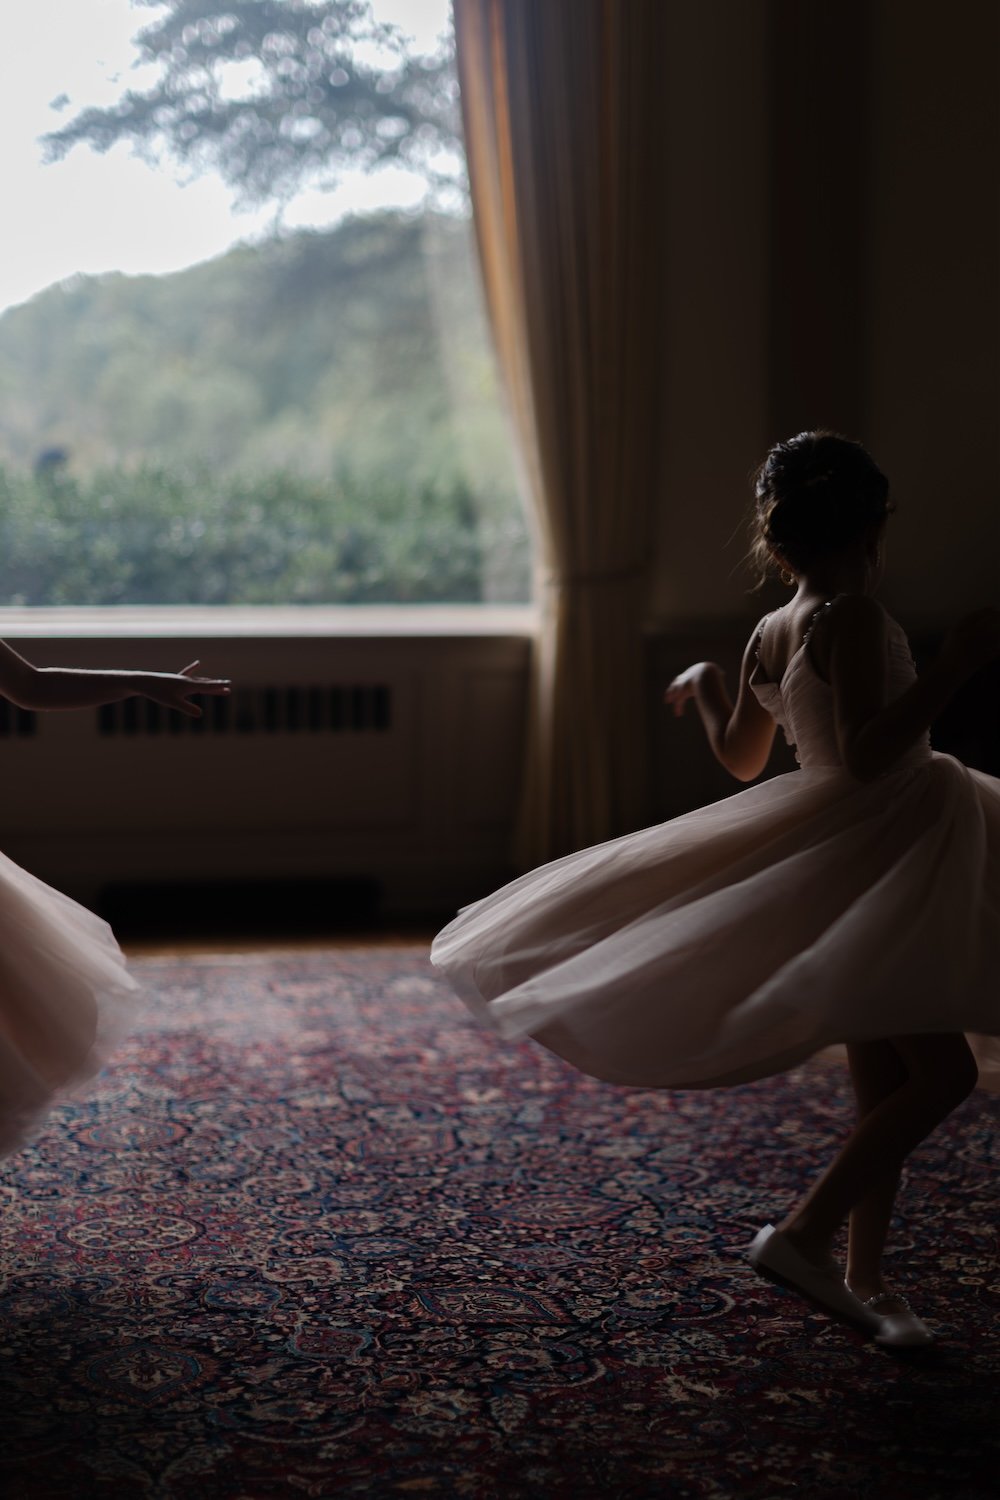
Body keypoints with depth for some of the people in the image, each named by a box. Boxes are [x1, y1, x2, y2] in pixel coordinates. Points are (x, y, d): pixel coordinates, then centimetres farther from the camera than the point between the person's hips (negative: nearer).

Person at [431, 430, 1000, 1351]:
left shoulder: (770, 637, 9)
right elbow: (866, 753, -26)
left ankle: (863, 1279, 20)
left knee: (886, 1085, 13)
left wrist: (702, 685, 36)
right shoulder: (854, 618, -16)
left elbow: (741, 757, 20)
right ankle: (806, 1235, -7)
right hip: (872, 859, -9)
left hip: (837, 861, 9)